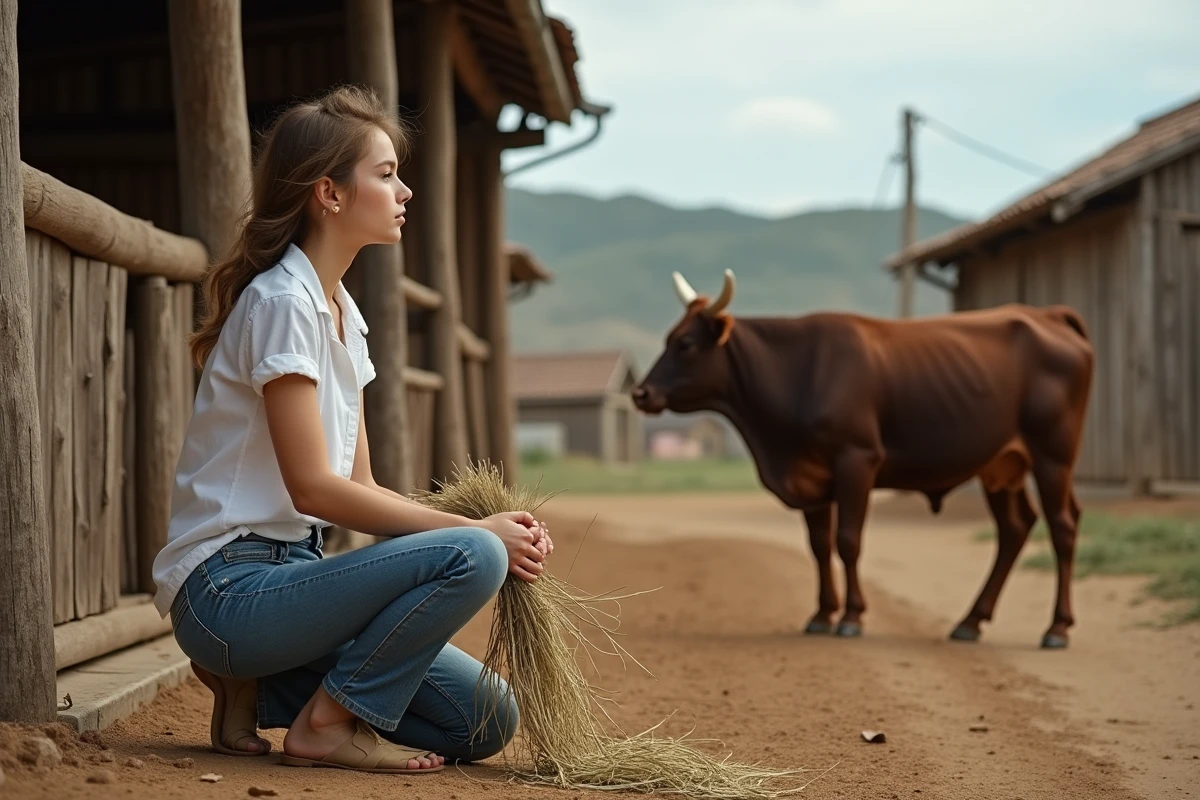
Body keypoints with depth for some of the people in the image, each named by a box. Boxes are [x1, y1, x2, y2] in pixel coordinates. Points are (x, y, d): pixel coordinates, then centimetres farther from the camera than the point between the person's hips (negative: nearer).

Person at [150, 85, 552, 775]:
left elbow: (358, 487, 10)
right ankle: (330, 723, -10)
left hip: (288, 571, 9)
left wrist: (487, 526, -5)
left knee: (487, 720, 4)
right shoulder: (283, 302, -14)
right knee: (472, 557, -25)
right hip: (230, 585, -9)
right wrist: (477, 531, -16)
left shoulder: (341, 311, 14)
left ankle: (257, 690, 10)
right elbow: (313, 487, -20)